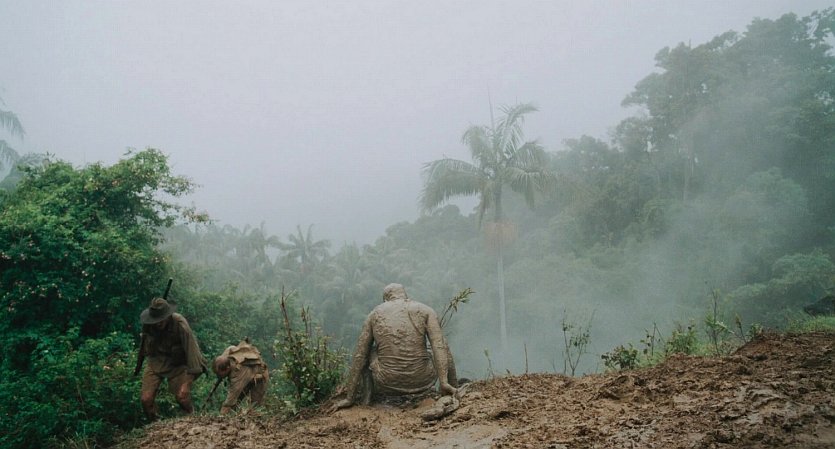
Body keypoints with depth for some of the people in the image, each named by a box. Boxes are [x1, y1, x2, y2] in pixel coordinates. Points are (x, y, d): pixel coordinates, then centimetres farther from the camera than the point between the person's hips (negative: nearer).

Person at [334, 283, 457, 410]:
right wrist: (444, 383, -17)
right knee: (444, 353, 32)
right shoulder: (426, 310, 7)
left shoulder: (375, 314, 12)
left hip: (388, 385, 0)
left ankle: (365, 396, 19)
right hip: (421, 383, 0)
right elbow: (439, 346, -9)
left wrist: (349, 398, 14)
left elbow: (359, 356, 11)